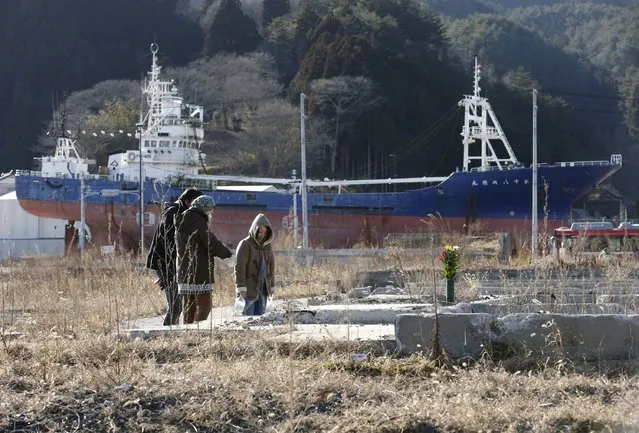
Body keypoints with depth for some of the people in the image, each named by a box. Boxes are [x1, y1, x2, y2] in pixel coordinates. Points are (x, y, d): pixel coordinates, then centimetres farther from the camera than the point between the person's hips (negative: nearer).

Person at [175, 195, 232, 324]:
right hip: (199, 274, -8)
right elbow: (213, 244, -16)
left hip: (184, 274, 8)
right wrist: (227, 253, 2)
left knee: (189, 307, 12)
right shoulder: (198, 222, -13)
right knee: (204, 306, -5)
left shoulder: (181, 223, 16)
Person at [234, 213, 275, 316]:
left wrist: (271, 286, 16)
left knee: (260, 316, 6)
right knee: (248, 316, -7)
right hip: (249, 288, -6)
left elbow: (271, 265, 19)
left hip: (263, 289, 6)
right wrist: (241, 287, -18)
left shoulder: (267, 245, 12)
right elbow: (239, 266, -13)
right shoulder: (245, 244, -8)